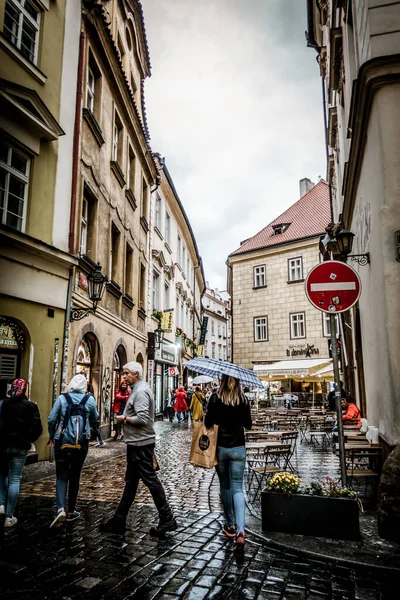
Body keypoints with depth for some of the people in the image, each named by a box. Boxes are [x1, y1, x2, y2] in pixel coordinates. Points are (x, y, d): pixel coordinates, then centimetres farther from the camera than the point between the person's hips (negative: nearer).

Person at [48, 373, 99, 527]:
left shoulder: (62, 398, -5)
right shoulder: (90, 399, -3)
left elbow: (51, 420, -4)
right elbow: (95, 420, 10)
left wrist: (51, 437, 12)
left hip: (62, 441, -1)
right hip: (82, 443, 1)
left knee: (61, 476, 5)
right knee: (74, 476, 13)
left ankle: (61, 509, -14)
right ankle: (71, 511, 22)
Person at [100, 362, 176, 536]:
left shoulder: (141, 391, -18)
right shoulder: (139, 389, 14)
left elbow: (142, 419, -26)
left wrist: (124, 418, -12)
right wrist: (126, 416, 6)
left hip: (140, 444, -11)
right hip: (136, 443, 11)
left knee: (150, 480, -2)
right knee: (130, 481, 15)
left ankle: (167, 520, 9)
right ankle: (119, 520, 25)